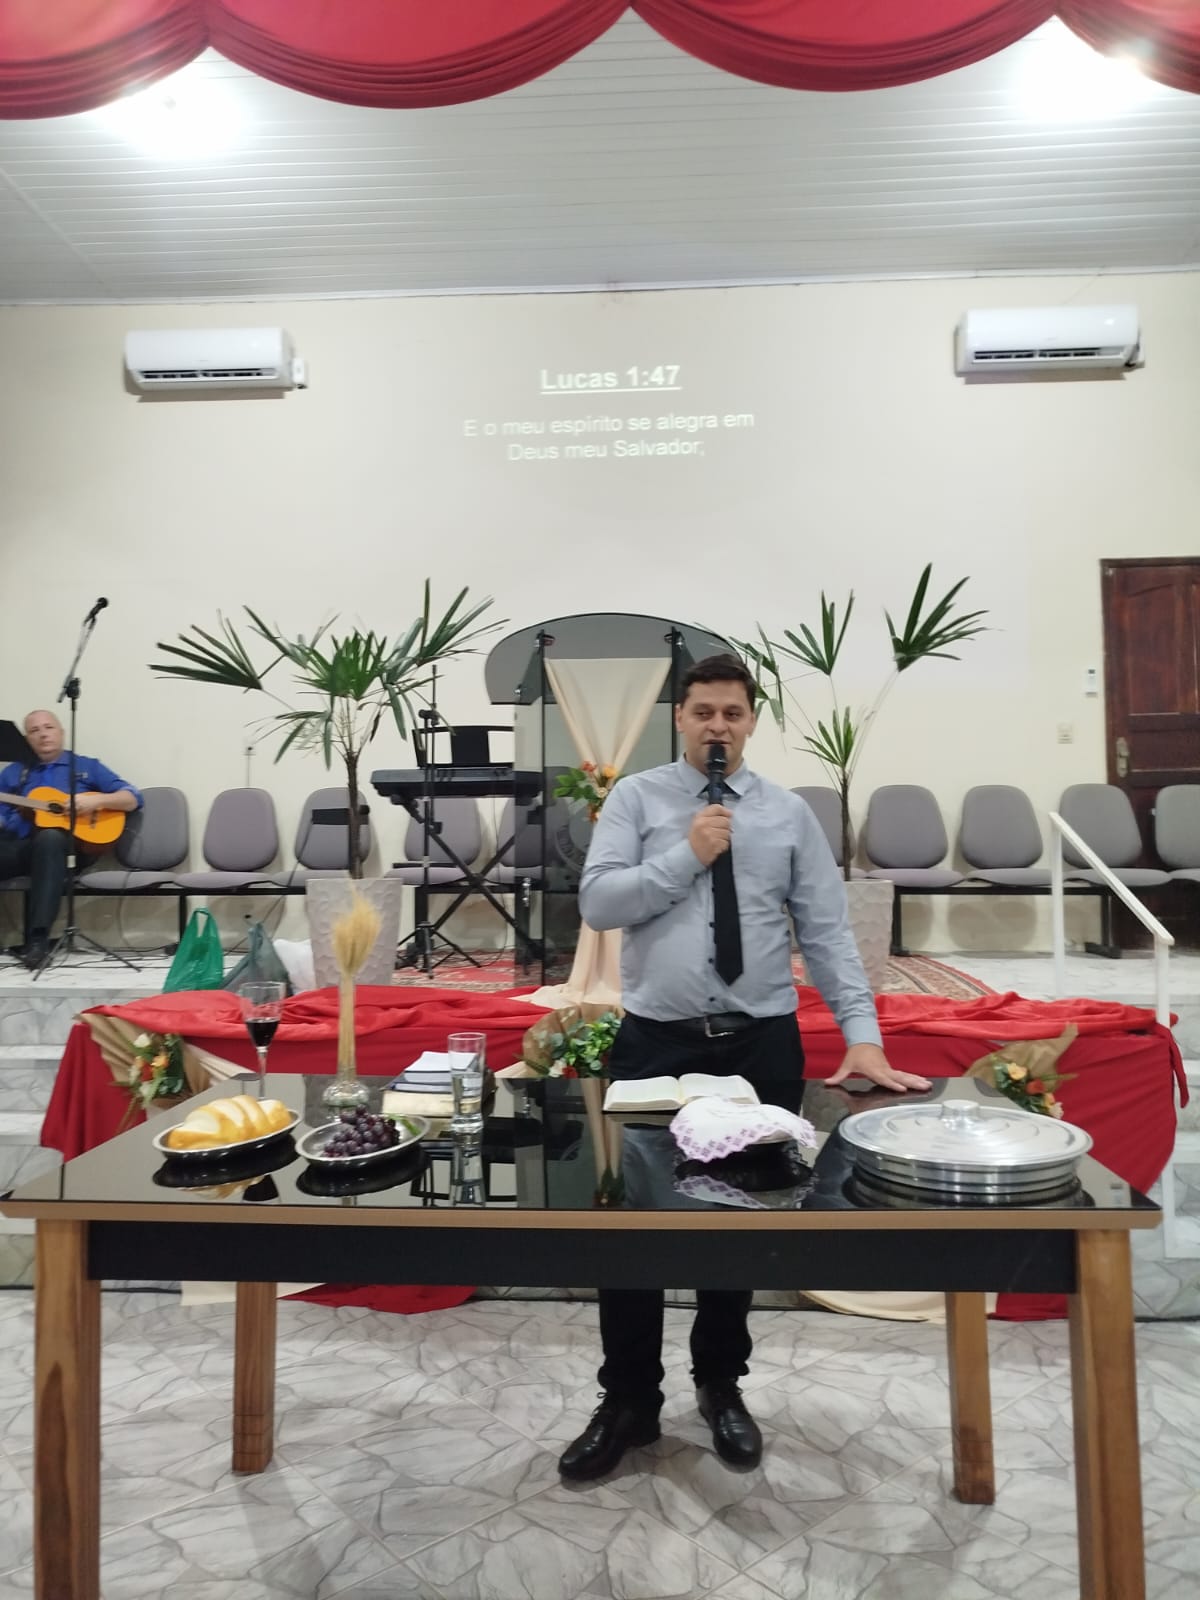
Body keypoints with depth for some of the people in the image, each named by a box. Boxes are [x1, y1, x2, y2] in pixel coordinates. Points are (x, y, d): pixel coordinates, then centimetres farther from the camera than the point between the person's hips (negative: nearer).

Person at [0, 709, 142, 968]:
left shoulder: (87, 766, 19)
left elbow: (133, 798, 11)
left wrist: (96, 800, -6)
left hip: (67, 844, -2)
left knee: (49, 837, -39)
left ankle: (38, 937, -41)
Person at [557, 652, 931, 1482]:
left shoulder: (790, 812, 4)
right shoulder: (636, 799, 0)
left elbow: (827, 930, 1)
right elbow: (597, 902, -10)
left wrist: (862, 1033, -7)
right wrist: (687, 855, -17)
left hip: (763, 1044, 2)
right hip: (655, 1041, -1)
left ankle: (722, 1386, 37)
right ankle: (628, 1401, 26)